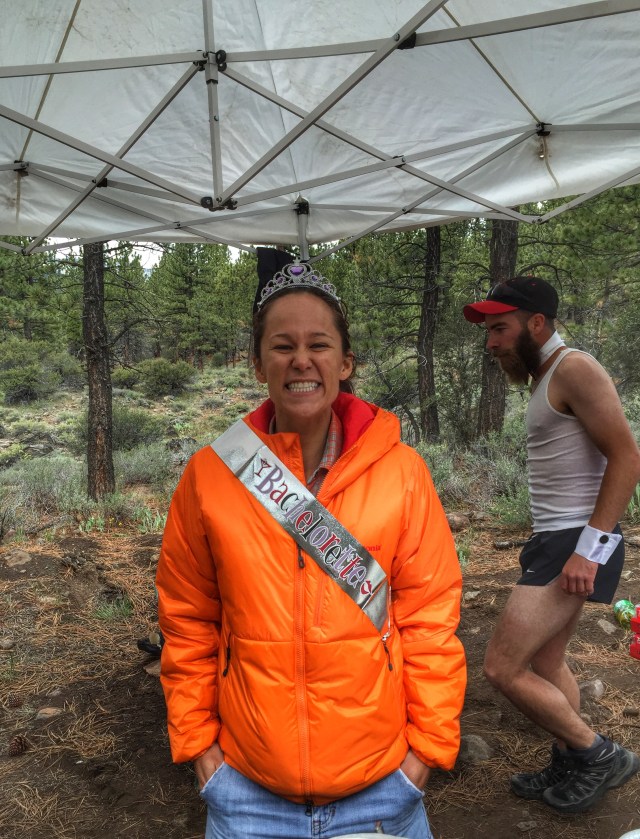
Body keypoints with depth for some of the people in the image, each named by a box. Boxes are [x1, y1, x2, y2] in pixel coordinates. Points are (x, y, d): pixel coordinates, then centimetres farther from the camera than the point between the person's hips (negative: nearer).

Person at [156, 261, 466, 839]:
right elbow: (188, 624, 0)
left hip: (382, 782, 0)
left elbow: (430, 618, -4)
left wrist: (428, 745, -3)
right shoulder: (209, 476, -7)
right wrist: (197, 742, 1)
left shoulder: (401, 472, -9)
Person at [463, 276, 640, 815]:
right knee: (545, 663, 21)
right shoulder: (547, 378, 16)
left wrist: (590, 546, -23)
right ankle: (570, 769, 38)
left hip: (576, 545, -10)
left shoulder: (574, 368, -13)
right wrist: (570, 544, 18)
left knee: (503, 668, -8)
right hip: (557, 541, 10)